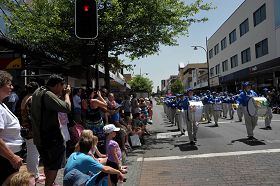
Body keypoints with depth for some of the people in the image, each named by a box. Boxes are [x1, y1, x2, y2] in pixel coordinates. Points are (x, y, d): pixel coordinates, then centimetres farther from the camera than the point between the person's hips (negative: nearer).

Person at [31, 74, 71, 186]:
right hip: (52, 138, -10)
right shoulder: (47, 94, -22)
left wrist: (59, 95, 6)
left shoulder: (37, 92, 9)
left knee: (47, 164, 24)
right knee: (54, 166, 4)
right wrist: (67, 94, -12)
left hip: (39, 136, 10)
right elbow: (67, 108, -27)